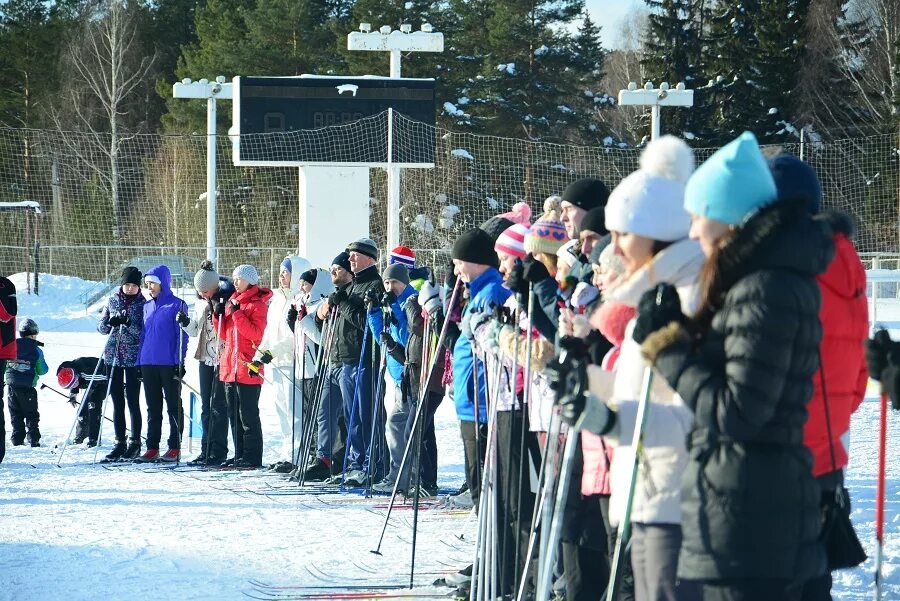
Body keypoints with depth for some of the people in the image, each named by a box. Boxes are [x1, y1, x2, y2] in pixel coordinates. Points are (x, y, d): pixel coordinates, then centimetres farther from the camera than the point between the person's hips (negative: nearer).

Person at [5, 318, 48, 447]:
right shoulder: (36, 350, -5)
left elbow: (4, 364, 8)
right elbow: (42, 370, 0)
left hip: (11, 384, 3)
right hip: (28, 387, -3)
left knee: (15, 414, 11)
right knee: (31, 414, 6)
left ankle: (17, 440, 9)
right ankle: (33, 440, -1)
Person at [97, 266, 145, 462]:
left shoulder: (143, 304, -2)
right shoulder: (113, 301, 9)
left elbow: (145, 332, -8)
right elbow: (101, 327, 10)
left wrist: (129, 324, -23)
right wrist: (111, 322, -12)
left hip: (133, 357, -4)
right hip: (114, 356, 4)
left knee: (132, 401, -4)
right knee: (117, 401, 6)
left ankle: (135, 443, 4)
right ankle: (120, 443, 10)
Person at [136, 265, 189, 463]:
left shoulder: (176, 305, -5)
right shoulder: (147, 307, 14)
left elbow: (182, 335, -7)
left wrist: (179, 361, -12)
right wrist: (140, 361, 13)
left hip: (169, 363, -6)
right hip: (148, 363, 6)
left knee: (174, 406, 2)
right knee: (153, 407, 9)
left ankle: (175, 448, 4)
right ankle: (152, 448, 12)